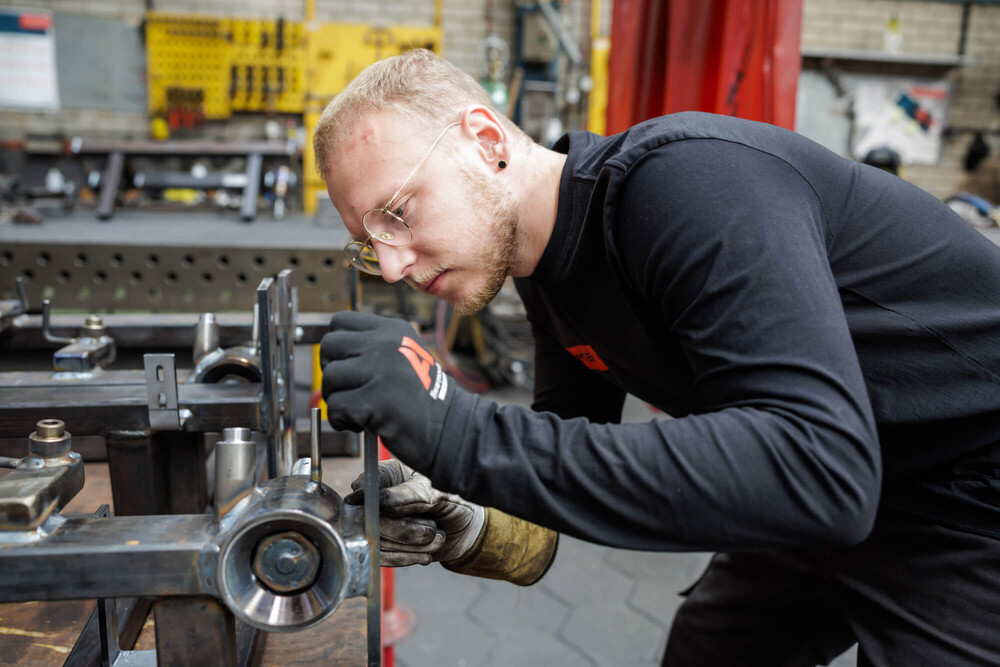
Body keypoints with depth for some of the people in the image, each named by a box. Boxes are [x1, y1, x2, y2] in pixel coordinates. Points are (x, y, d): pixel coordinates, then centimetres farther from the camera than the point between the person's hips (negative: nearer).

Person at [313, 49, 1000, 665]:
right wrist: (474, 534, -20)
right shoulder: (547, 269, -3)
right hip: (847, 492, 7)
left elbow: (821, 468, -41)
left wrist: (465, 435, -42)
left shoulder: (690, 179, -31)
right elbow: (578, 460, 2)